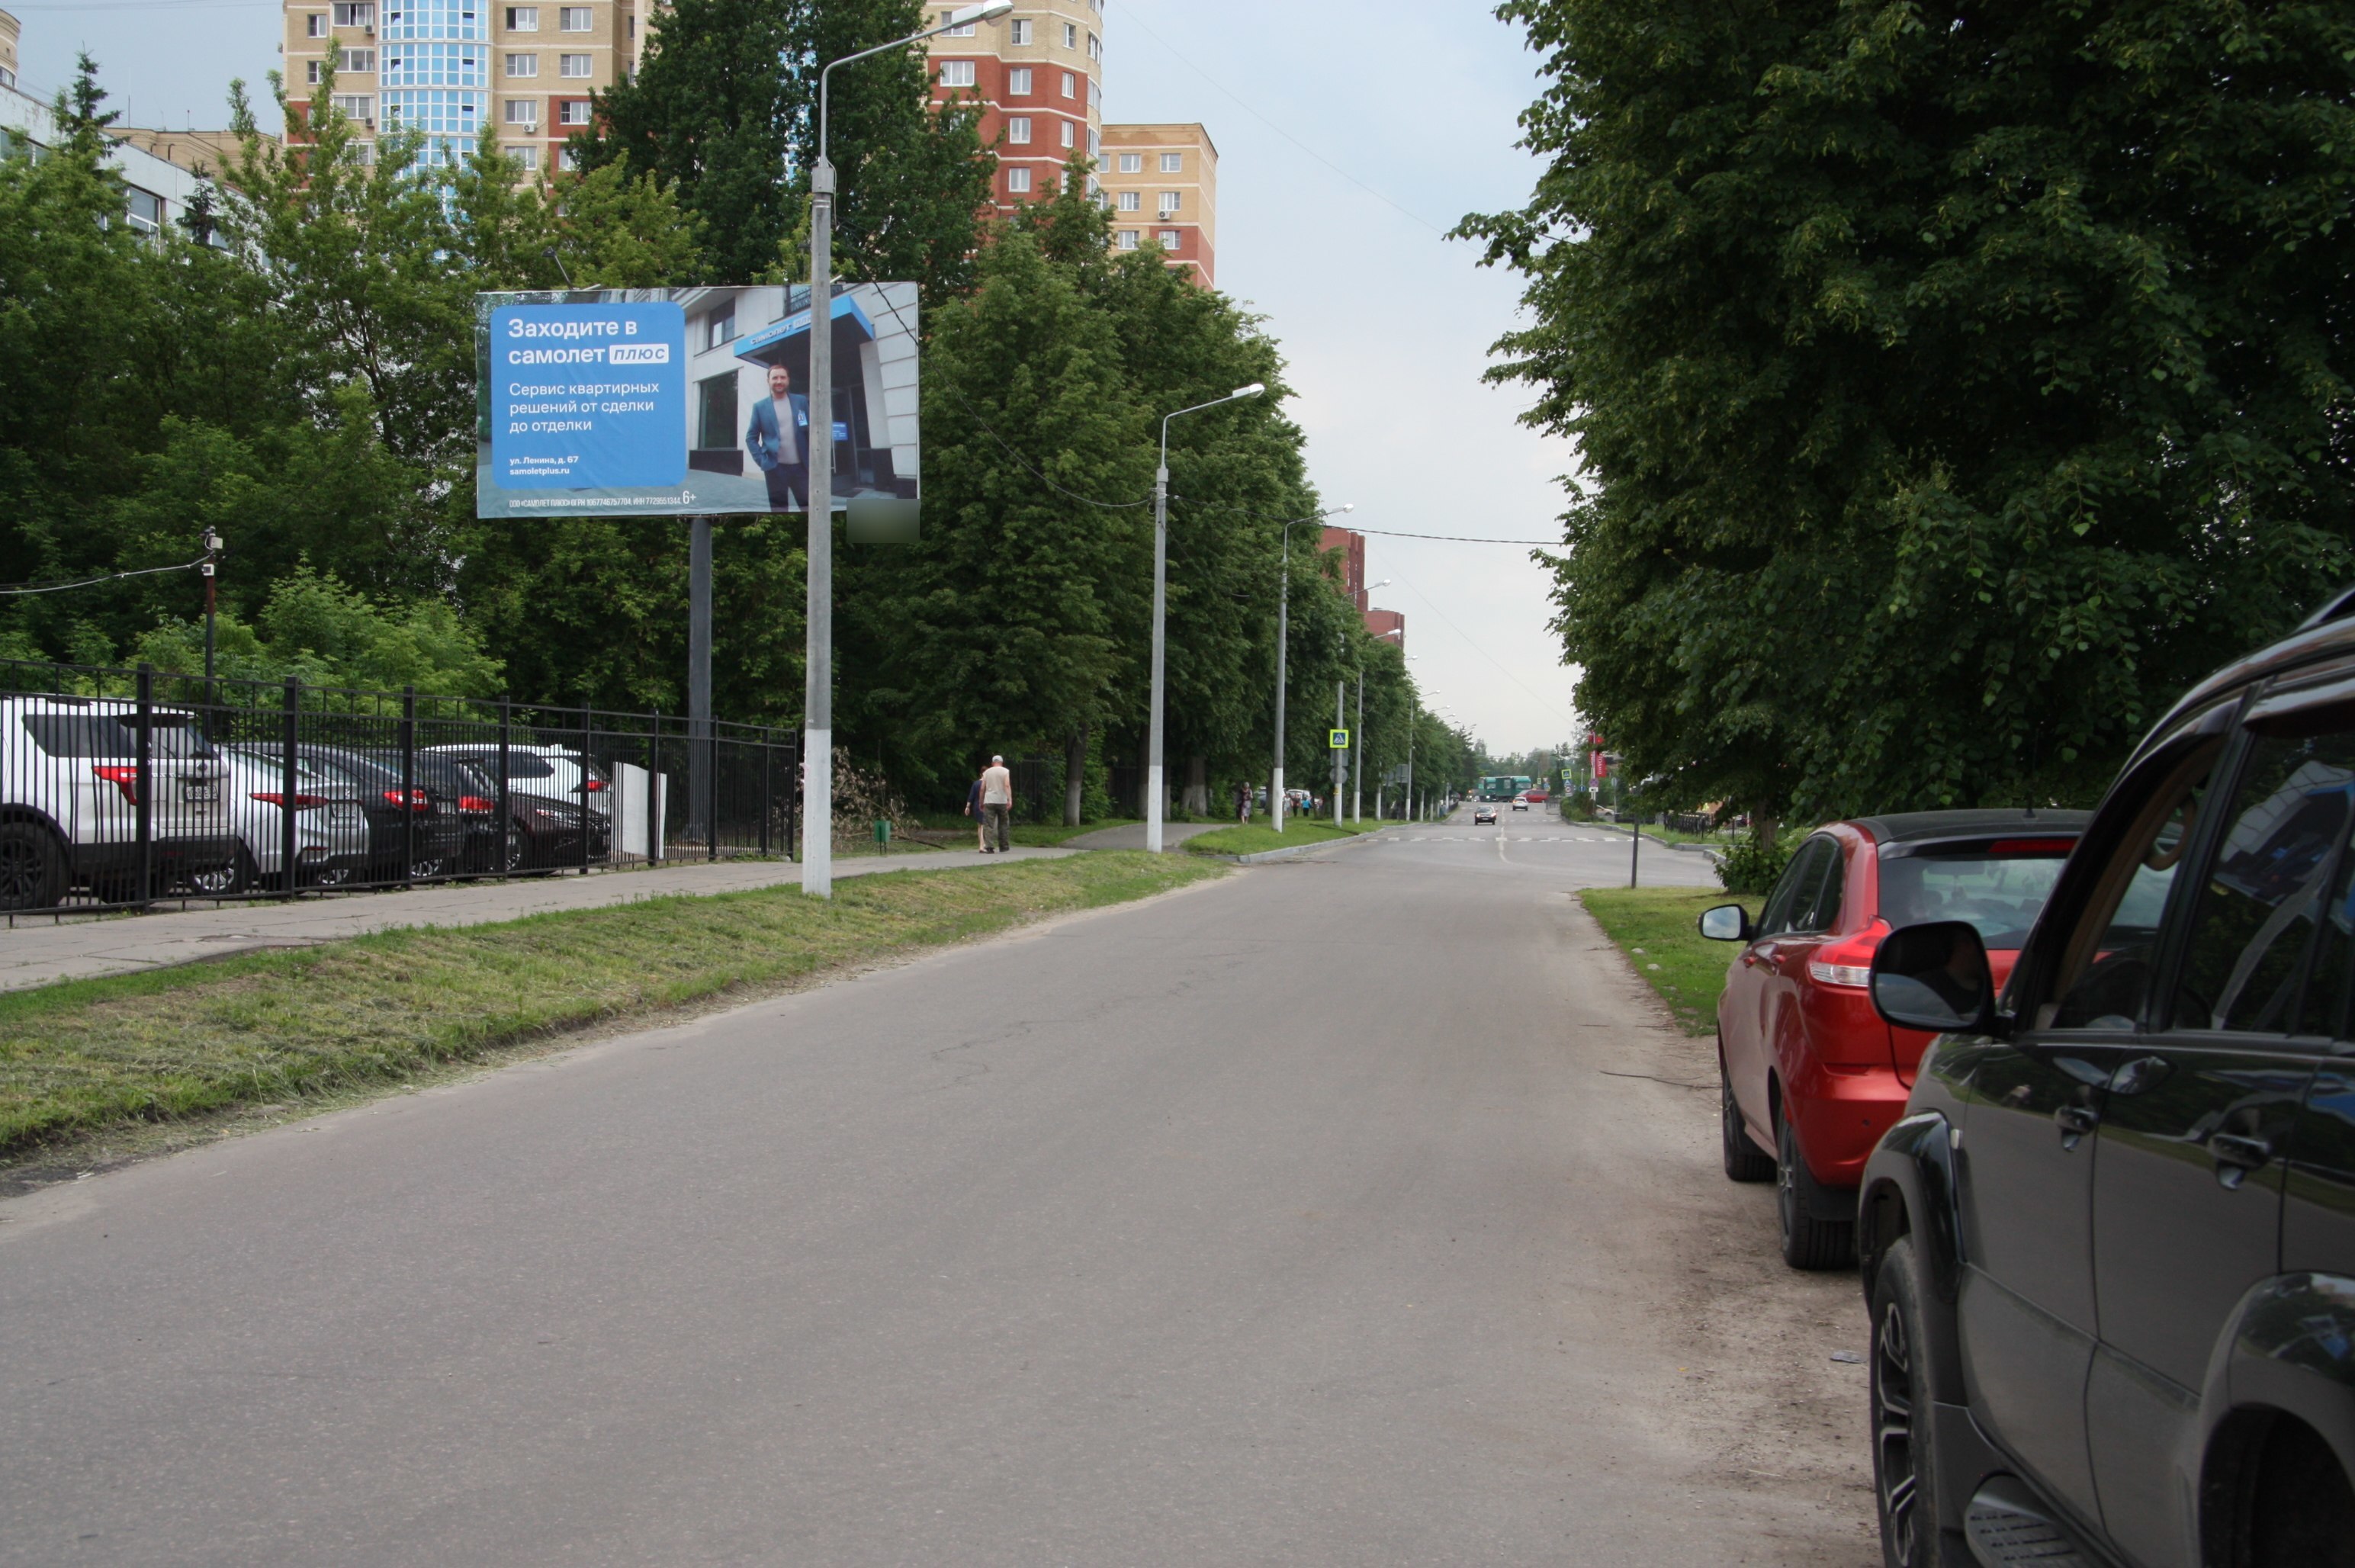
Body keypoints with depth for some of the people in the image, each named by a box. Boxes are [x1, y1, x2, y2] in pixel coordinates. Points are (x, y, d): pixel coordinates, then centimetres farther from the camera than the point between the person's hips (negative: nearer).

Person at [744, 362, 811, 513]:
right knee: (779, 511, 3)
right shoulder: (760, 407, 4)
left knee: (809, 508, 2)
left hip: (800, 466, 1)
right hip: (776, 468, -1)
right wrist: (761, 460, -6)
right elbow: (751, 437, 6)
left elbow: (812, 430, 9)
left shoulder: (801, 402, 8)